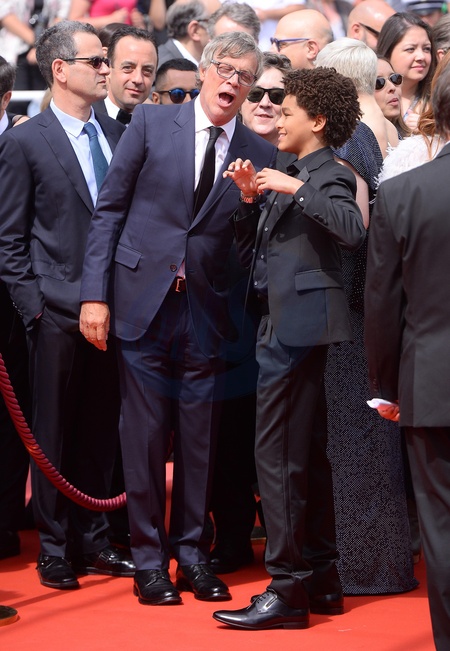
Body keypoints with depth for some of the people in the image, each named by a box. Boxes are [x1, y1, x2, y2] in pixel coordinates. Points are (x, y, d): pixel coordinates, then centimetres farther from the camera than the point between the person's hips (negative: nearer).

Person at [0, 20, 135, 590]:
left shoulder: (118, 135, 10)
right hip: (58, 309, -4)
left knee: (101, 431, 9)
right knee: (54, 434, 2)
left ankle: (93, 540, 19)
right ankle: (55, 548, 10)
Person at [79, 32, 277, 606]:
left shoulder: (259, 154, 4)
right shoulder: (152, 122, 1)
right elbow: (109, 209, 1)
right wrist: (95, 294, -4)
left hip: (206, 311, 1)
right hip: (143, 301, -1)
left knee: (199, 439, 6)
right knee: (146, 435, 1)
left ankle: (193, 553, 18)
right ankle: (149, 559, 11)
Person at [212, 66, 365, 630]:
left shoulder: (328, 176, -8)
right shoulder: (288, 178, 19)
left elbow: (352, 229, -28)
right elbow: (249, 251, 17)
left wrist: (296, 187, -25)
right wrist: (249, 197, 4)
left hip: (300, 324, -10)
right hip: (282, 325, 10)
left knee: (276, 453, -11)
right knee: (305, 455, 13)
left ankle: (287, 590, -10)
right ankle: (321, 579, 20)